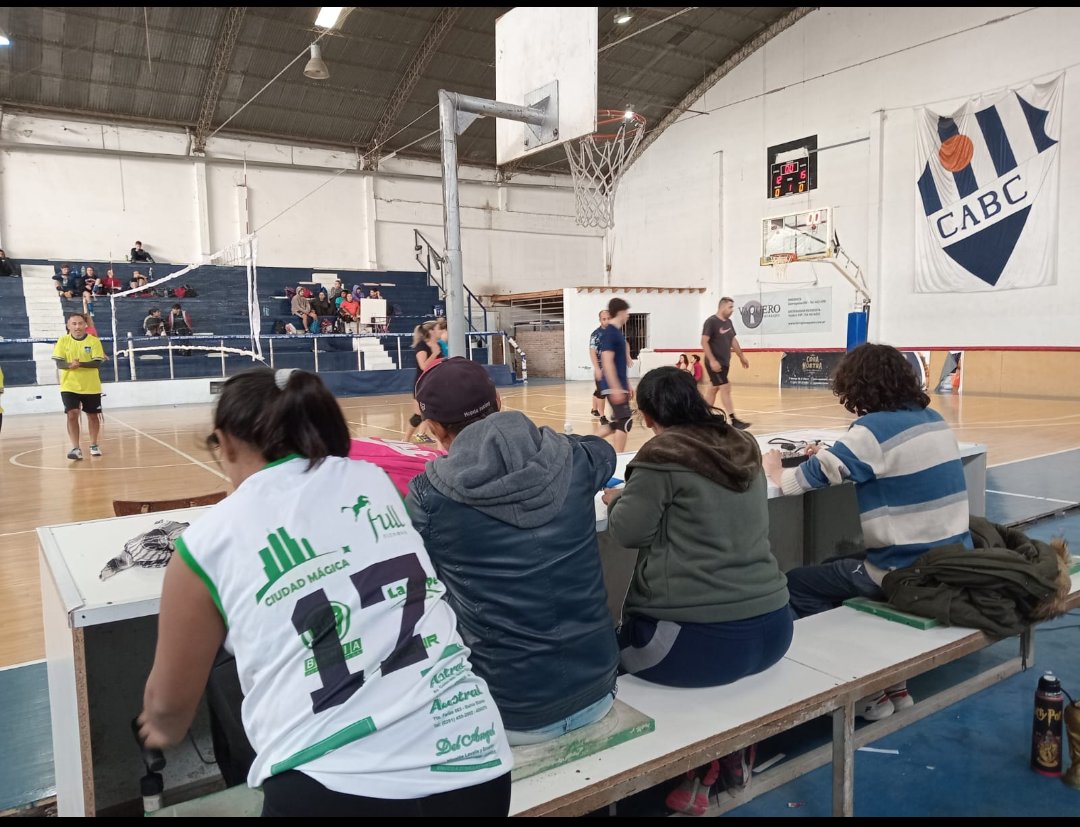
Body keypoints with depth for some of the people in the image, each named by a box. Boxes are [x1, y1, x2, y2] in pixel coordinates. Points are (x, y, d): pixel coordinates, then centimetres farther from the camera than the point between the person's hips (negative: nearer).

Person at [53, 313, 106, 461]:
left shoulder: (94, 341, -6)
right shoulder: (63, 341, -2)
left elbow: (98, 362, -13)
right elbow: (59, 363, -7)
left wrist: (81, 364, -29)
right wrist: (70, 365, -28)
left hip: (91, 386, 0)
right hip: (69, 386, 0)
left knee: (93, 415, 11)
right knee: (72, 415, -10)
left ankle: (94, 445, 28)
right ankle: (75, 448, -4)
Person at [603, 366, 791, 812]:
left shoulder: (663, 454, -11)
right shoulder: (744, 447, 11)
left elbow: (629, 533, -9)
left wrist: (617, 499, 13)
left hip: (700, 640, -7)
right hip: (771, 629, 8)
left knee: (616, 648, 22)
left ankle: (696, 772, 21)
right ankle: (734, 756, 37)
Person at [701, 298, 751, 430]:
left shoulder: (728, 322, 11)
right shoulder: (711, 321, -13)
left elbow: (733, 340, 22)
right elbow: (704, 342, -18)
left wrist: (741, 357, 23)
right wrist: (712, 360, -25)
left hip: (724, 362, 8)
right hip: (715, 363, -8)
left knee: (713, 389, 12)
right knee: (725, 388, -11)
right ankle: (734, 420, -11)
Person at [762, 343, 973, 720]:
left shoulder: (874, 429, -18)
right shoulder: (933, 420, 7)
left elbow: (813, 477, -14)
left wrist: (778, 473, 6)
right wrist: (832, 455, 17)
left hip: (910, 574, -9)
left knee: (796, 585, 5)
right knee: (843, 565, 28)